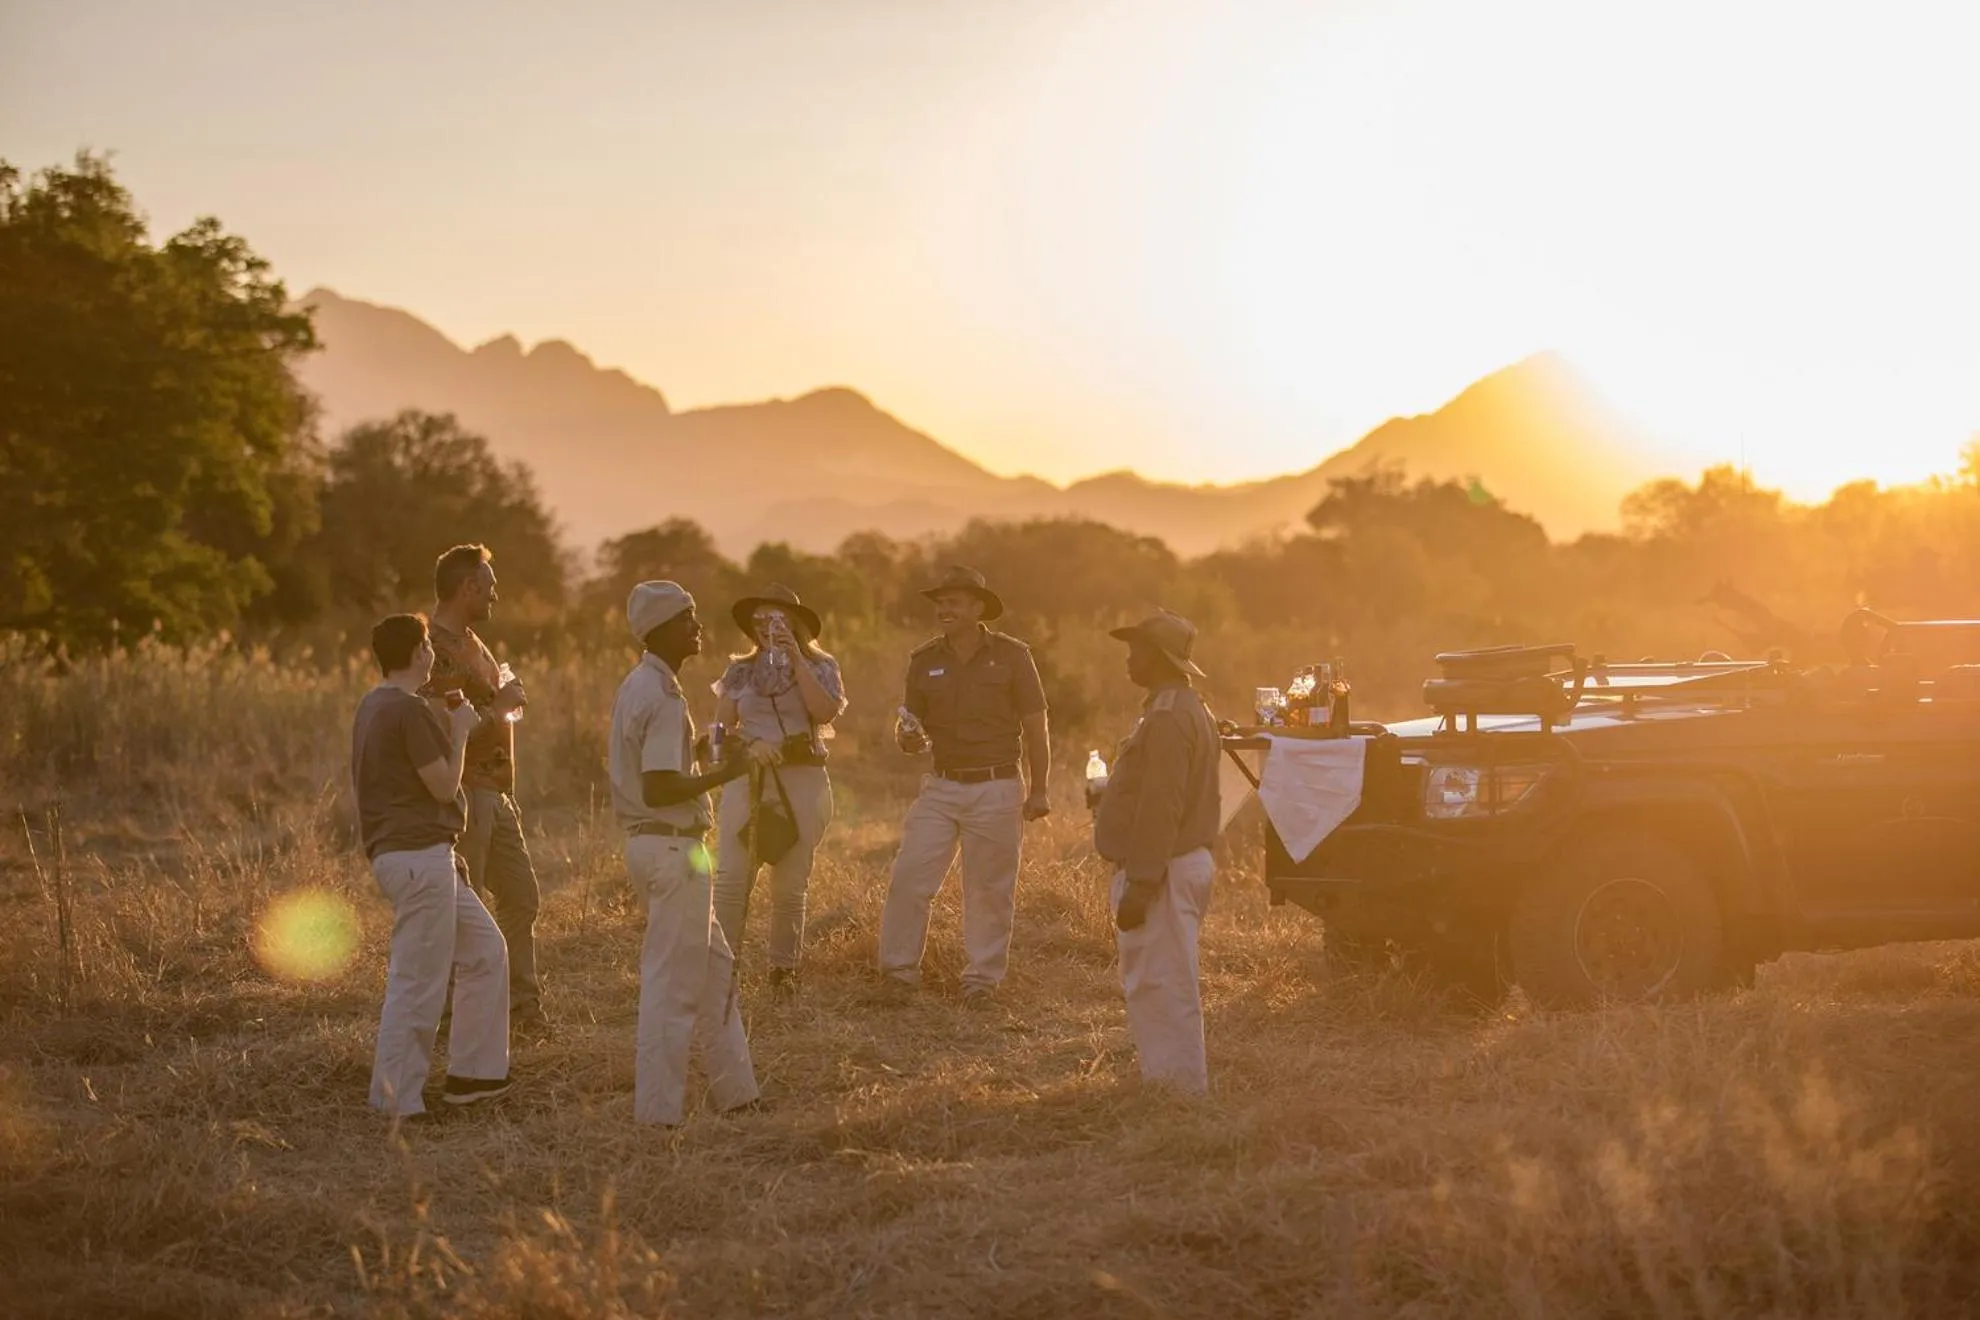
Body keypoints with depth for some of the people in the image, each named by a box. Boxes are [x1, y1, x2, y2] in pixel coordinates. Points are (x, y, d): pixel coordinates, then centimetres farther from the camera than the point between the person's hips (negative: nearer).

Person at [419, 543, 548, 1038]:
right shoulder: (436, 648, -16)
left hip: (494, 793, 10)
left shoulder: (471, 644, 16)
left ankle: (523, 1005, 21)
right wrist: (502, 705, -15)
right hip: (462, 795, -10)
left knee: (521, 898, 13)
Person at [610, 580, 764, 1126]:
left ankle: (735, 1090, 23)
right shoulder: (663, 698, -19)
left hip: (651, 842, 10)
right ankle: (658, 1109, 2)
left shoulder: (637, 687, 13)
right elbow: (659, 789, -24)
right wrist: (725, 773, -18)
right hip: (672, 848, -10)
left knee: (714, 969, 17)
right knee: (673, 983, -3)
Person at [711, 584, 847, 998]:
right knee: (731, 876, -10)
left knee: (790, 883, 2)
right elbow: (722, 727, 11)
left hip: (802, 781, -1)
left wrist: (796, 659, -13)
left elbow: (826, 712, -13)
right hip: (748, 778, 1)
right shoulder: (740, 671, 11)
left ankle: (783, 968, 13)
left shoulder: (821, 666, 5)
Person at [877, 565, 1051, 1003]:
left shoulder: (1012, 655, -4)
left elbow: (1035, 727, -1)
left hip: (997, 790, -3)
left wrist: (1039, 792, -4)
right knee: (908, 877, -4)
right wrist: (907, 739, -13)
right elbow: (914, 729, 12)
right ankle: (899, 967, 6)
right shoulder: (924, 661, 4)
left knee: (990, 888, 3)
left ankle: (983, 975, 14)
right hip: (941, 787, 3)